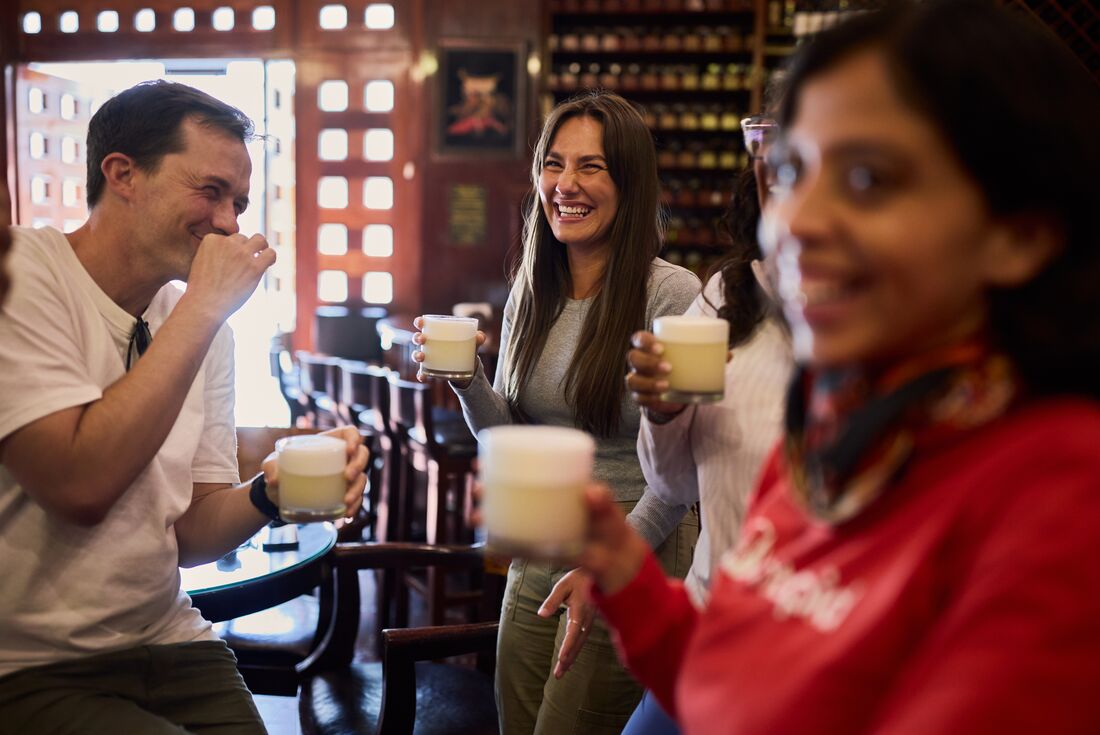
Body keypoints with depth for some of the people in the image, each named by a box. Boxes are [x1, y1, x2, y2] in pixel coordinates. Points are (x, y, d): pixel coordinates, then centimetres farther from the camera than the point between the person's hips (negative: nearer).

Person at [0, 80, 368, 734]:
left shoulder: (204, 323, 5)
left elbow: (188, 533, 6)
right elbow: (80, 487, -25)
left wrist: (269, 495, -15)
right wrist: (204, 308, -21)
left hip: (170, 645, 6)